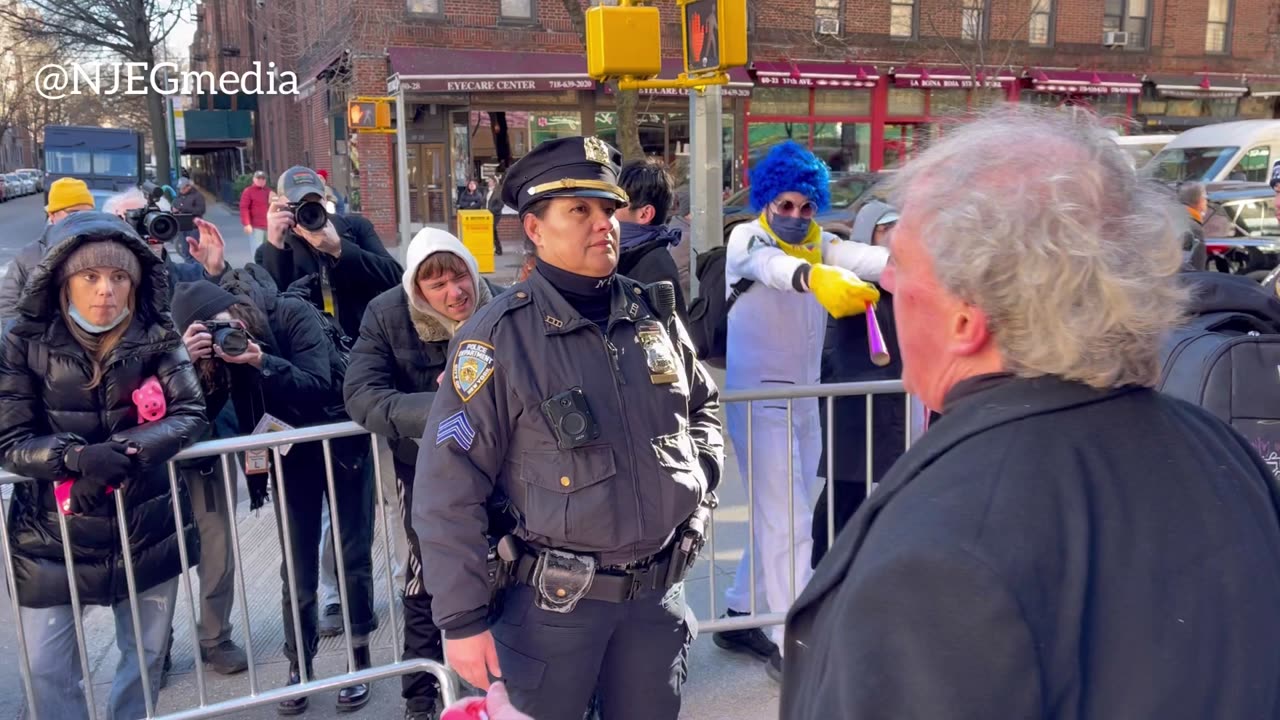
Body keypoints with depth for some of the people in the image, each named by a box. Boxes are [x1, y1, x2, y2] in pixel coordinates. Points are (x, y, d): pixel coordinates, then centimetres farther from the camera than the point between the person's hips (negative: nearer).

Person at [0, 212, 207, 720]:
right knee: (47, 669, 8)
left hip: (146, 527, 1)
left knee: (146, 656, 16)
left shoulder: (156, 336, -6)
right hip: (53, 534, -1)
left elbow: (190, 413, -11)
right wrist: (76, 456, -28)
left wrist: (123, 449, -25)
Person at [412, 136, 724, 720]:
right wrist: (463, 621, -12)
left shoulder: (654, 314, 3)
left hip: (659, 590, 5)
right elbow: (448, 493, -13)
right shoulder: (499, 337, -14)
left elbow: (702, 405, 21)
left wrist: (699, 469, 1)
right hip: (555, 601, -5)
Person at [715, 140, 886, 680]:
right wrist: (814, 278, -57)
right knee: (788, 523, -7)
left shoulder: (819, 243, 5)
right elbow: (771, 266, -35)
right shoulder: (746, 240, -10)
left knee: (782, 517, 14)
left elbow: (859, 257, -18)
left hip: (805, 398, 7)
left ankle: (739, 618, 31)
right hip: (759, 398, -7)